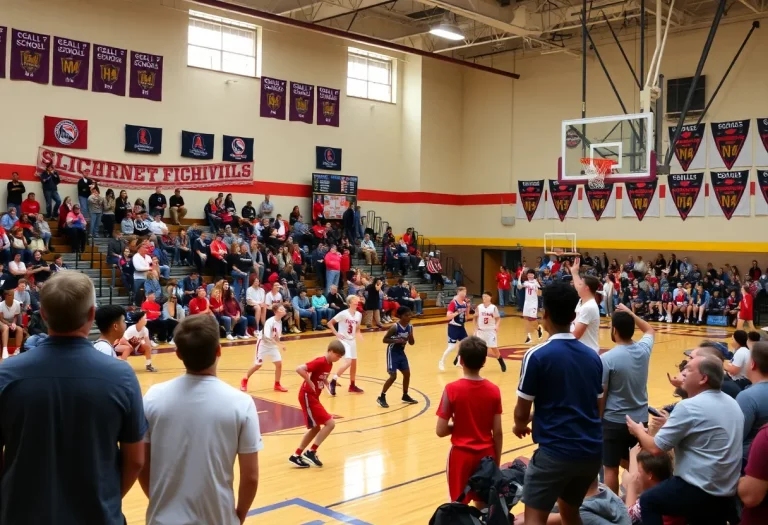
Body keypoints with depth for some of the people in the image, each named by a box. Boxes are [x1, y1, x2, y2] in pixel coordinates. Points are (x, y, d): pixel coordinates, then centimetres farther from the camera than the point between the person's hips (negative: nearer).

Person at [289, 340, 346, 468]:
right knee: (330, 423, -10)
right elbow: (299, 369, -30)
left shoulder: (329, 364, 7)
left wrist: (328, 384, 6)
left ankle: (296, 456, 23)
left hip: (313, 397, 10)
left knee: (316, 428, 16)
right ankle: (311, 452, -1)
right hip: (307, 396, -10)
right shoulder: (320, 362, -21)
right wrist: (310, 383, -24)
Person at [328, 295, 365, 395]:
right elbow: (330, 323, -12)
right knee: (348, 362, -21)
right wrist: (336, 334, -18)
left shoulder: (359, 315, 2)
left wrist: (359, 335, -3)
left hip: (352, 341, 7)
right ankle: (333, 382, -8)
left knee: (354, 363, 13)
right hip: (343, 340, -7)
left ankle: (352, 386, 28)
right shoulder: (343, 314, -17)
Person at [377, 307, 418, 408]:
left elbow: (411, 343, 6)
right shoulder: (395, 327, -21)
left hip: (401, 352, 7)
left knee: (407, 373, 9)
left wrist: (410, 337, -16)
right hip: (393, 352, -7)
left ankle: (405, 396, 27)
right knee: (393, 376, -11)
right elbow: (384, 340, -17)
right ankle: (381, 397, 2)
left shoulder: (410, 327, -2)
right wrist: (396, 340, -30)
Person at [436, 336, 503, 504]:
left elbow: (441, 431, -14)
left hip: (461, 455, -3)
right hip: (486, 454, 3)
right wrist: (496, 462, 8)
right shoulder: (493, 390, -7)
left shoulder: (452, 389, -15)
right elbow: (497, 433, -3)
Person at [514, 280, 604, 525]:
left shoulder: (537, 356, -11)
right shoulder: (592, 356, 7)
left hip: (556, 451, -7)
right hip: (592, 450, 7)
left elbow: (522, 413, -6)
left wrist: (520, 426, 16)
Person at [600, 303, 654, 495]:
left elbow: (601, 396, -13)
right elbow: (649, 330, 21)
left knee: (611, 469, 6)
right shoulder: (644, 349, -5)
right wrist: (631, 314, 16)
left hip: (614, 421, -5)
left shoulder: (607, 358, -19)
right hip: (640, 419, 6)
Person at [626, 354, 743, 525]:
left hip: (699, 491, -8)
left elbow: (656, 448, -14)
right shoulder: (731, 403, 6)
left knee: (647, 501, 13)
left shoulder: (689, 407, -19)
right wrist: (668, 425, 22)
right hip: (727, 492, 8)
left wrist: (638, 431, 6)